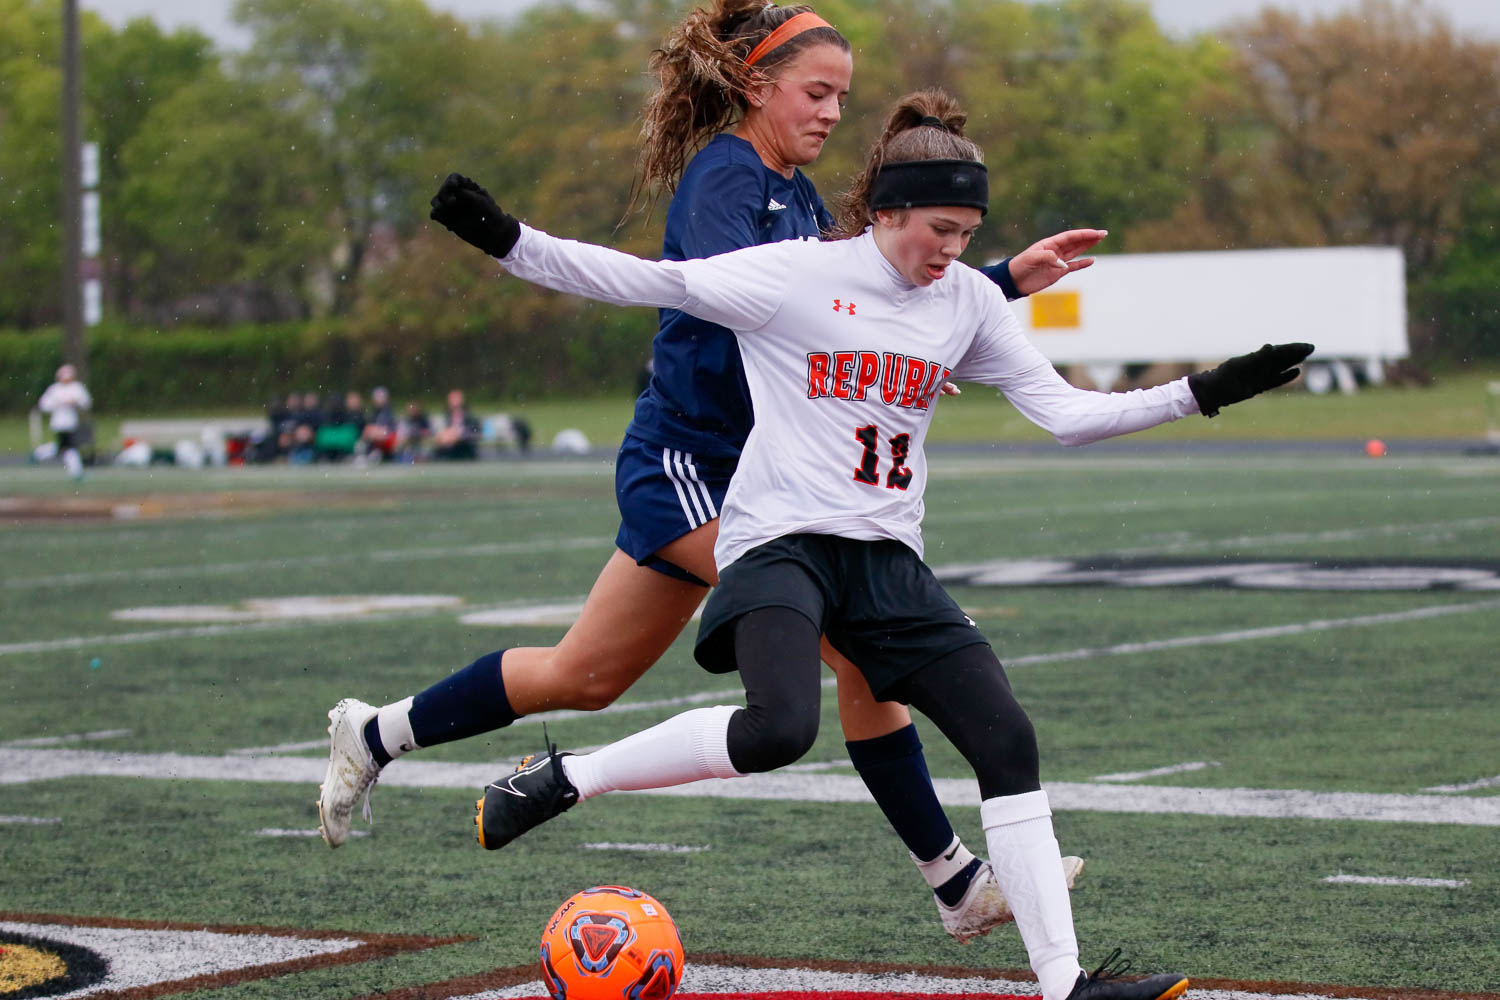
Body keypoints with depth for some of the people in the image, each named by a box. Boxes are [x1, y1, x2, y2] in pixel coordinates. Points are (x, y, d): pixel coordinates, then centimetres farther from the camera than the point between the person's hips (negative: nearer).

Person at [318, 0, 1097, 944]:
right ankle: (957, 883, -11)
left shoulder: (802, 201, 16)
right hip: (684, 465, -10)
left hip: (733, 474, 10)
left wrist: (1010, 279, 14)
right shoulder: (727, 176, -12)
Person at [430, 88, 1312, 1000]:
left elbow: (1066, 413, 9)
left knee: (1009, 741, -6)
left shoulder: (970, 302, 8)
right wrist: (508, 240, -14)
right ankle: (561, 779, -13)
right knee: (780, 728, -32)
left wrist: (1201, 394, 1)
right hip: (780, 541, -6)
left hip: (889, 563, 6)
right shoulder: (796, 276, -6)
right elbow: (643, 281, -5)